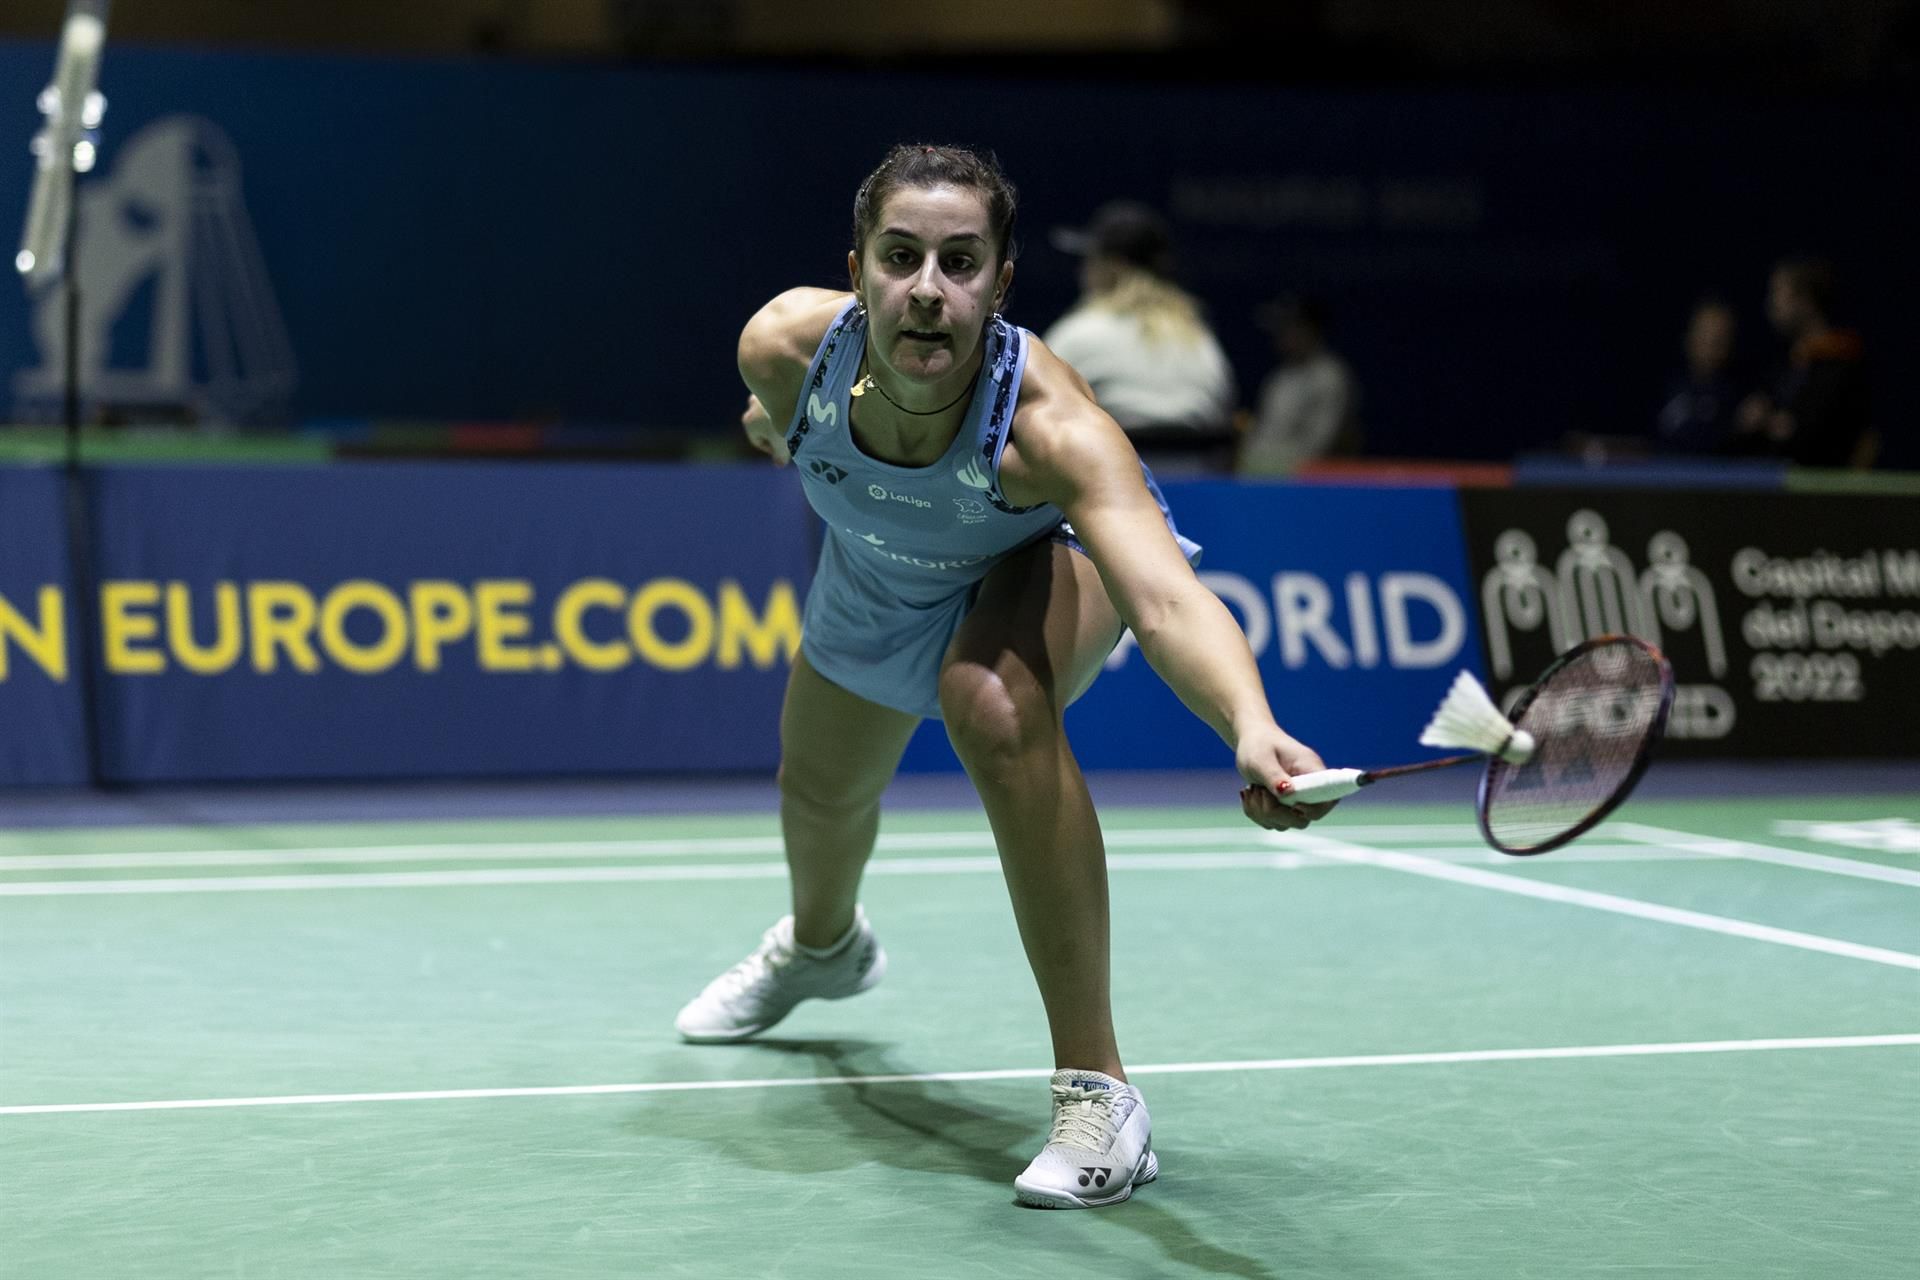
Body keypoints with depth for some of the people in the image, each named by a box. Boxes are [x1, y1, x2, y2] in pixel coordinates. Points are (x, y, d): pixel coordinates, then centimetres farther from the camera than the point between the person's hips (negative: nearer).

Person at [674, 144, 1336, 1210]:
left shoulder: (1049, 425, -46)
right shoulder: (785, 346, -35)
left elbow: (1168, 602, -61)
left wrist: (1250, 729, -79)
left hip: (1042, 558, -5)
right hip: (873, 582, 5)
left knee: (991, 703, -37)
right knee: (821, 796, 23)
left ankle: (1097, 1092, -29)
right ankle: (822, 942, 66)